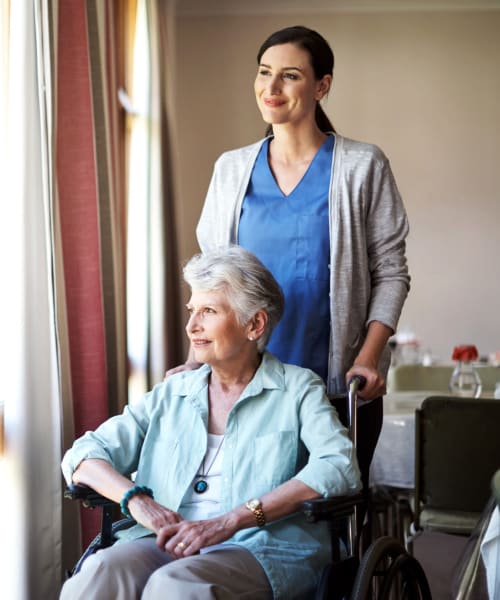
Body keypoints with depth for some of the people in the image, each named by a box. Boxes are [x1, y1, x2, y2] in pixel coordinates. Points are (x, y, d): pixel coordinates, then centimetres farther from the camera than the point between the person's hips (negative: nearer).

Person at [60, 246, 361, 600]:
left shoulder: (298, 388, 8)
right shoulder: (171, 394, 20)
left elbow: (341, 468, -10)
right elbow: (84, 455, 15)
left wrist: (231, 520, -19)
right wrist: (136, 498, -9)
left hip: (263, 548, -3)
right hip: (168, 544, 3)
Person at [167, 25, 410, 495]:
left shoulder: (362, 166, -1)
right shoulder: (231, 169, 9)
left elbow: (390, 273, 0)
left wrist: (368, 358, -12)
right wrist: (197, 360, 1)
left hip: (336, 385, -2)